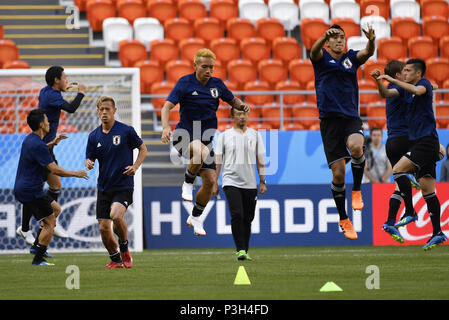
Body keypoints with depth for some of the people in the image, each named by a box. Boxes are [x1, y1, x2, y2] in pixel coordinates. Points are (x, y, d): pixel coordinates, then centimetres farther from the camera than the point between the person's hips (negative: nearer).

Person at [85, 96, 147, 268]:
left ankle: (124, 249, -3)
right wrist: (88, 163, -13)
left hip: (123, 185, -4)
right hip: (104, 188, 4)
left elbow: (143, 148, 7)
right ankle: (115, 259, 22)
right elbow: (90, 158, 11)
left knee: (116, 215, -28)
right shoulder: (94, 136, 6)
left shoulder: (126, 131, -5)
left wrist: (135, 166, -8)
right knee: (104, 228, -1)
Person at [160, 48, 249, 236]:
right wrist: (165, 127, -33)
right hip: (184, 136, -5)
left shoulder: (217, 84, 5)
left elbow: (233, 100, 20)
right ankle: (188, 183, -11)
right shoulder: (185, 83, -9)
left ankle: (195, 217, 22)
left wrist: (241, 106, -4)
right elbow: (167, 106, -16)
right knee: (201, 152, -39)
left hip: (205, 139, 5)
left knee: (210, 181, -1)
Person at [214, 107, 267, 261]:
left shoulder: (255, 135, 9)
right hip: (231, 182, -3)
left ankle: (245, 251, 16)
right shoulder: (224, 136, 3)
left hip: (250, 184, 3)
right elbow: (218, 162, 5)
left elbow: (260, 160, 11)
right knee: (237, 215, -18)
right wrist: (215, 183, 1)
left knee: (247, 219, 5)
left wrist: (262, 182, 5)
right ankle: (240, 250, -15)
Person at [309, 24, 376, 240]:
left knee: (356, 146, -33)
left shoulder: (351, 58, 12)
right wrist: (325, 35, -39)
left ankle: (356, 191, -10)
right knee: (338, 173, -3)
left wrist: (371, 41, -32)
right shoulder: (322, 58, 6)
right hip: (330, 120, -1)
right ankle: (343, 220, 13)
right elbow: (315, 50, -17)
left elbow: (368, 53, -8)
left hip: (351, 118, 1)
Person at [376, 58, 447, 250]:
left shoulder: (424, 83, -7)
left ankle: (410, 212, -15)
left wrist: (393, 80, -28)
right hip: (418, 142, 9)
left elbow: (418, 90, -29)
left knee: (398, 170, -19)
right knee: (427, 190, 5)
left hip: (427, 141, -9)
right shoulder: (408, 89, 19)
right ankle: (437, 233, 3)